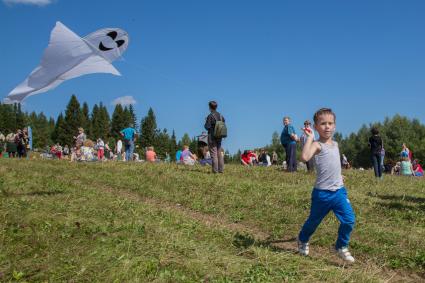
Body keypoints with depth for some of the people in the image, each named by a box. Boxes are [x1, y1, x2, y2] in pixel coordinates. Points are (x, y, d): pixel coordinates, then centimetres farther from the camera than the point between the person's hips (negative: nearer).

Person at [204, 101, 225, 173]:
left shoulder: (210, 116, -13)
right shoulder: (221, 116, 6)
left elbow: (207, 127, -14)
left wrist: (205, 124, 6)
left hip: (212, 137, -6)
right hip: (219, 137, 6)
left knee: (214, 154, -4)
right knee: (219, 153, 13)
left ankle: (215, 170, -4)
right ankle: (221, 169, 14)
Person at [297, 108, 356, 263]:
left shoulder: (335, 144, 10)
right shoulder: (317, 145, -14)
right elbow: (305, 157, -36)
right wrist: (310, 137, -28)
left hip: (339, 191, 6)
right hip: (322, 193, -6)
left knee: (349, 220, -6)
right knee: (313, 221, 12)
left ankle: (341, 247, 15)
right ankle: (303, 240, 40)